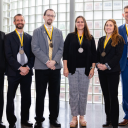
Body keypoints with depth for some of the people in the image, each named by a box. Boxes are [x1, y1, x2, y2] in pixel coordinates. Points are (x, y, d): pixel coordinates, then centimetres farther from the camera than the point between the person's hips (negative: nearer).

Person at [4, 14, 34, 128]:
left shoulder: (29, 37, 12)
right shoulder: (9, 37, 3)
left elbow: (33, 54, 9)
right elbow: (8, 56, -6)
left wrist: (28, 67, -7)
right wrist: (20, 68, -13)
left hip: (27, 72, 3)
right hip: (13, 72, -2)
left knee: (26, 97, 7)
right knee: (10, 97, 3)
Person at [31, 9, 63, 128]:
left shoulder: (58, 32, 13)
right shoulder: (37, 31, 5)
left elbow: (61, 49, 5)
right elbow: (35, 48, -6)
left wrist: (54, 61, -11)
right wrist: (47, 61, -15)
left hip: (55, 67, 3)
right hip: (41, 67, -2)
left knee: (55, 94, 7)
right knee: (40, 94, 4)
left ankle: (53, 118, 19)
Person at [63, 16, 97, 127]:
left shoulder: (90, 38, 8)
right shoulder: (70, 36, 6)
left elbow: (94, 54, 7)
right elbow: (65, 52, 2)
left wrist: (92, 68, 0)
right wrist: (65, 68, -5)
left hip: (85, 69, 1)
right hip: (73, 69, -1)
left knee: (83, 93, 6)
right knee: (73, 93, 1)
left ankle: (82, 116, 17)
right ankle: (74, 117, 11)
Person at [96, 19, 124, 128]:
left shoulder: (118, 39, -1)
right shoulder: (101, 40, 16)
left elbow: (118, 55, -9)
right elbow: (98, 54, 14)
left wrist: (107, 66, -15)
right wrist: (98, 64, -5)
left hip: (113, 71, -5)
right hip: (102, 71, 6)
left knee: (113, 96, -4)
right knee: (106, 96, 9)